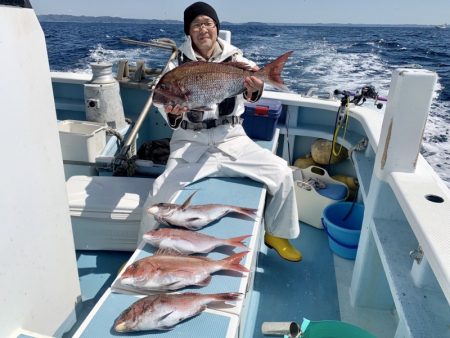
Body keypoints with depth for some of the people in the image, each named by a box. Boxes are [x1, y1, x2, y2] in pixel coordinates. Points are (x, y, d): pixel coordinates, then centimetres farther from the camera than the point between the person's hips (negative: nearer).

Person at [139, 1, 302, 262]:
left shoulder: (234, 58, 2)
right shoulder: (178, 64, 0)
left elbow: (249, 89, -17)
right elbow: (170, 110, -6)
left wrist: (254, 90, -42)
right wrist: (173, 114, -31)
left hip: (231, 138, 2)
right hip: (191, 142, -1)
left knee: (281, 172, -11)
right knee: (162, 189, -22)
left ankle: (276, 234, 14)